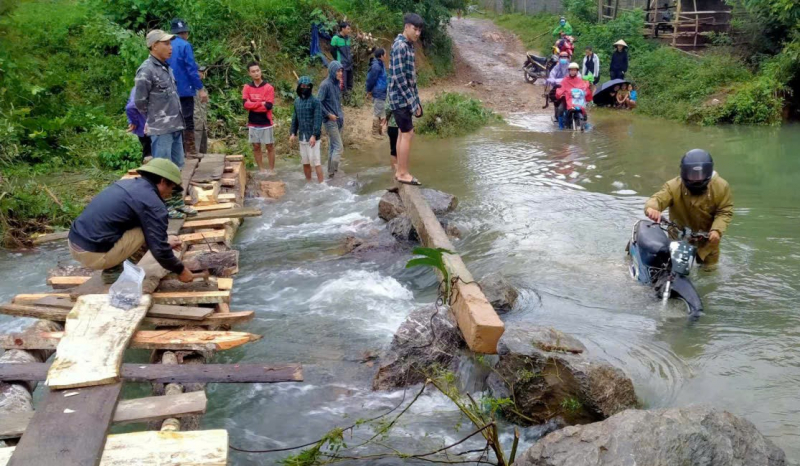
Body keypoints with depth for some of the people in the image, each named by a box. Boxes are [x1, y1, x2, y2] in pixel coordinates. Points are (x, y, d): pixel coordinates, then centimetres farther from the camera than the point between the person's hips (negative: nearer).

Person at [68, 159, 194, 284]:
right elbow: (159, 250, -12)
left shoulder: (128, 183, 14)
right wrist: (181, 271, 3)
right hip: (94, 254, -9)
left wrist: (164, 241, 34)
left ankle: (112, 268, 15)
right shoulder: (153, 203, -12)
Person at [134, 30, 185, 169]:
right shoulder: (146, 70, -13)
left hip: (175, 127, 8)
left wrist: (175, 119, 15)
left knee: (177, 166, 14)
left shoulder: (166, 67, 14)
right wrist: (155, 117, 2)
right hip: (161, 129, -8)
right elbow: (139, 102, -11)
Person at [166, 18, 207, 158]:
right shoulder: (185, 45, -9)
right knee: (187, 120, 0)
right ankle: (190, 149, 0)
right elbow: (191, 69, -14)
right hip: (185, 89, -6)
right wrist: (200, 89, -12)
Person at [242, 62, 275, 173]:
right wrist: (261, 103, -17)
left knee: (270, 147, 5)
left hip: (266, 123, -3)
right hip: (253, 123, 3)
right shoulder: (247, 87, 3)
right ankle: (261, 170, 18)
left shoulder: (268, 88, -6)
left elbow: (268, 106, -16)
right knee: (256, 147, 8)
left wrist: (252, 106, -11)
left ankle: (272, 170, 14)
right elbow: (245, 104, -11)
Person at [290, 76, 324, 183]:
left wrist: (314, 135, -21)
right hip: (302, 136, 6)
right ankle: (308, 182, 24)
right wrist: (293, 132, 8)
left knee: (315, 161, -8)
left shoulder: (315, 101, -10)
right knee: (305, 162, 12)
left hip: (312, 136, -6)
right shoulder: (297, 101, 10)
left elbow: (318, 119, -15)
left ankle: (321, 183, -3)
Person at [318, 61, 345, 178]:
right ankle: (333, 172, -6)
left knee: (333, 146, 12)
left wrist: (341, 116, 11)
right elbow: (318, 102, -17)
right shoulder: (325, 84, -15)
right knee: (338, 146, -10)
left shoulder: (337, 83, 8)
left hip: (338, 119, 8)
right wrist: (328, 114, -15)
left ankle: (331, 171, 18)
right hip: (330, 120, -7)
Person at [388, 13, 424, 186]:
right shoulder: (400, 46, -17)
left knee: (403, 133, 12)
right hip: (401, 97, -9)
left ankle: (400, 172, 18)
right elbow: (399, 77, -21)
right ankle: (403, 174, 0)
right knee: (407, 134, -6)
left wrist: (416, 101, 15)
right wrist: (412, 102, -18)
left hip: (406, 98, 9)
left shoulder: (408, 46, 13)